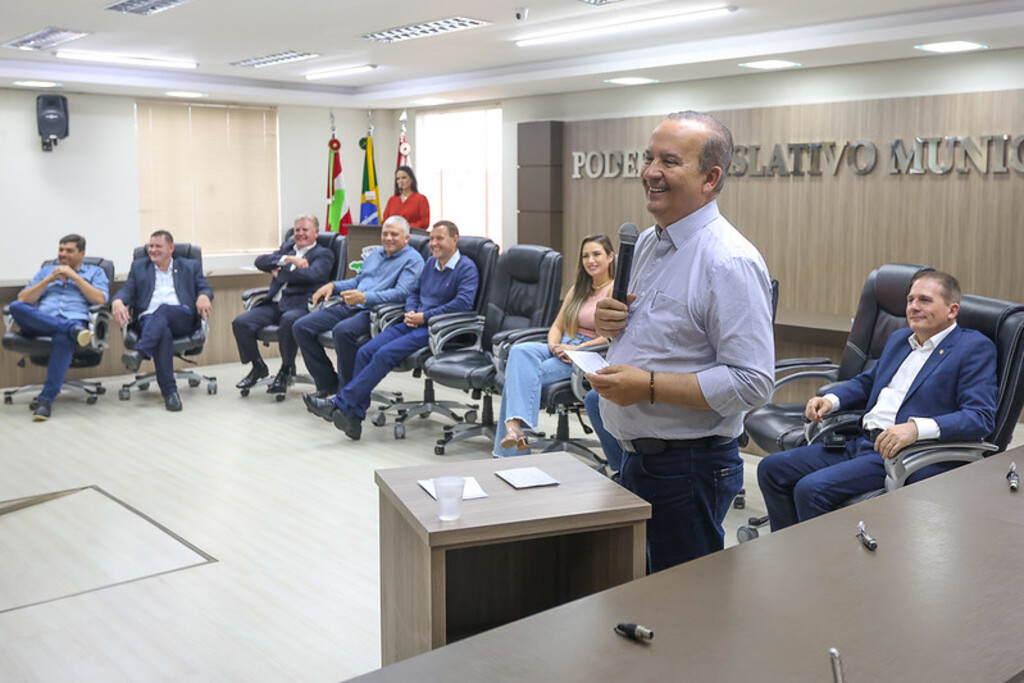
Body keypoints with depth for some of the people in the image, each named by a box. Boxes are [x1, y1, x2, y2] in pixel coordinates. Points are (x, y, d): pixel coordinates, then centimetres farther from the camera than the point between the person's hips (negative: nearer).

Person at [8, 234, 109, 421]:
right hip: (39, 322, 3)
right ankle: (73, 329, -38)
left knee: (62, 338, -41)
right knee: (16, 307, -31)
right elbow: (23, 299, 17)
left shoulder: (95, 272, 22)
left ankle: (47, 399, -38)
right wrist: (48, 280, 5)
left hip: (75, 320, -3)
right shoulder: (46, 271, 30)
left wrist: (74, 276, 1)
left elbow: (100, 300, 2)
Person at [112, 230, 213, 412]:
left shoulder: (190, 266, 24)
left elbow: (205, 287, 15)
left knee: (163, 309, -36)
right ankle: (169, 392, -40)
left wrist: (203, 296, -11)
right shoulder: (139, 267, 26)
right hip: (149, 318, 0)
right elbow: (127, 290, 12)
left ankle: (139, 353, -52)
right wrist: (118, 301, -12)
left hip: (181, 317, 0)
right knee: (163, 333, -37)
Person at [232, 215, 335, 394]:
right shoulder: (287, 247, 26)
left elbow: (310, 274, -14)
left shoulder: (323, 254, 8)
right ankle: (258, 367, 7)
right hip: (273, 304, 6)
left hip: (299, 305, -6)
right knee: (240, 323, -15)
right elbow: (260, 261, 10)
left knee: (288, 320, -39)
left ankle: (286, 369, -18)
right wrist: (288, 259, -5)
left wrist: (279, 272, -3)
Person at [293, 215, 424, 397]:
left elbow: (401, 293, -16)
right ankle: (328, 384, 1)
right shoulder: (376, 253, 25)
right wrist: (333, 285, 15)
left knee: (343, 330, -38)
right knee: (301, 327, -5)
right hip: (349, 307, 9)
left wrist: (364, 298, -27)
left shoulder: (412, 260, -2)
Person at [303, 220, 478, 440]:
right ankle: (354, 418, -14)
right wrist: (410, 311, 4)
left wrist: (425, 316, -17)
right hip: (413, 323, 8)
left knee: (385, 354, -25)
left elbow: (463, 302, -18)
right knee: (365, 352, -13)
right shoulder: (430, 263, 21)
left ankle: (340, 404, -22)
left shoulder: (466, 268, -4)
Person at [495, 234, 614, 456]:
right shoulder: (577, 289, 24)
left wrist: (577, 349, -17)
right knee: (520, 352, -27)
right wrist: (554, 345, -3)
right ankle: (514, 426, -42)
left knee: (528, 373, -28)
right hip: (563, 349, 6)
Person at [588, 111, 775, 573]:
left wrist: (649, 386, -25)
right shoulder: (646, 244, 10)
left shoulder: (730, 261, -19)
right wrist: (607, 322, 1)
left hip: (689, 468, -8)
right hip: (636, 457, 9)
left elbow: (752, 383, -24)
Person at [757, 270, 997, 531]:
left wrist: (917, 428, -29)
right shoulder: (898, 339, 21)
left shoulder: (976, 348, -3)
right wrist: (831, 400, 11)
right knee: (772, 468, -2)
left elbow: (981, 417, -14)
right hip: (859, 442, 8)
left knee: (811, 488, -26)